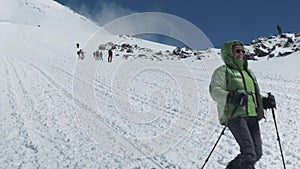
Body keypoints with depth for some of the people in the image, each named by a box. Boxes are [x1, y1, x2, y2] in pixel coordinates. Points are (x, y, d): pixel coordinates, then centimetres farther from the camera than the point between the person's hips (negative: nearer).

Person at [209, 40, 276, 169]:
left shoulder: (248, 72, 28)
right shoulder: (222, 71, 5)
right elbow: (215, 91, -9)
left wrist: (265, 101, 11)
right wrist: (231, 97, -27)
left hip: (252, 116, 8)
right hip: (235, 115, -7)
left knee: (257, 154, 6)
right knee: (249, 154, -18)